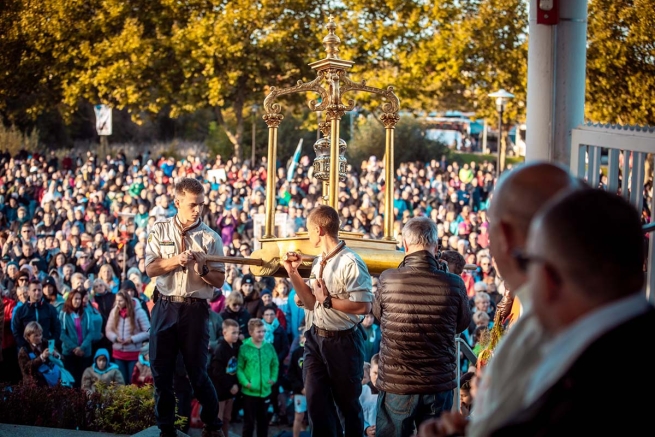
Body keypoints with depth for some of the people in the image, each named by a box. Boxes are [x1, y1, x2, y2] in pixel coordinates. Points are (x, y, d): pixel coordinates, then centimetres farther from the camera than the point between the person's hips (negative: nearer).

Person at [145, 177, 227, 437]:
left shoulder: (211, 238, 0)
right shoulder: (160, 231, 4)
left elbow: (219, 280, 1)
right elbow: (150, 269, -2)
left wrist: (203, 269, -18)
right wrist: (177, 260, -16)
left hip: (195, 310, -2)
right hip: (165, 308, 2)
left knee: (197, 372, 3)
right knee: (161, 371, 6)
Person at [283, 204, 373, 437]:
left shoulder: (350, 263, -20)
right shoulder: (319, 262, 6)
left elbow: (364, 306, -26)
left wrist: (328, 300, -19)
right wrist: (293, 273, 5)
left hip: (343, 342, -7)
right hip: (316, 338, 7)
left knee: (347, 403, 11)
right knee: (317, 402, 7)